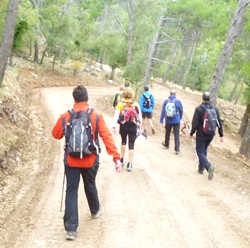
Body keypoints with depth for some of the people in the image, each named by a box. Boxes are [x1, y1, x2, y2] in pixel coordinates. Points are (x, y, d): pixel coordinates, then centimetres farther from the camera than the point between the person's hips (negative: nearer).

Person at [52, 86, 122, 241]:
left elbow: (56, 134, 8)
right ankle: (95, 210, 50)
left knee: (71, 192, 3)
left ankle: (71, 228, -5)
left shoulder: (65, 116, -7)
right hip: (90, 160, 1)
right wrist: (116, 157, -15)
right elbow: (107, 137, -14)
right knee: (90, 186, 25)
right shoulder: (96, 116, -9)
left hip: (71, 161, -1)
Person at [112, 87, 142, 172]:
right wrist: (139, 125, 20)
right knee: (131, 145, 1)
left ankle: (122, 159, 36)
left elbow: (116, 116, -12)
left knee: (123, 141, 25)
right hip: (133, 127, -1)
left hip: (123, 126, 1)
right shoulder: (135, 104, -3)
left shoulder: (120, 104, -7)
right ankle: (129, 164, -3)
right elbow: (139, 116, 5)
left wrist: (114, 126, -10)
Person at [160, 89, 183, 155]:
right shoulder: (178, 101, -9)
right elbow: (181, 111, 3)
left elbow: (163, 111, -9)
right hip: (176, 121, -2)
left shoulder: (166, 101, -7)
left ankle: (166, 144, 45)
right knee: (176, 135, 0)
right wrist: (180, 118, 20)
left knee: (167, 133, 23)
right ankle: (177, 150, -7)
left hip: (168, 121, 2)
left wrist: (161, 121, -5)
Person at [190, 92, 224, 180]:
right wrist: (221, 135, 8)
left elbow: (195, 124, -14)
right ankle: (201, 168, 27)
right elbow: (219, 123, 1)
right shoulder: (215, 109, -1)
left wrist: (191, 133, 0)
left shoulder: (199, 109, -15)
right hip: (211, 135, 5)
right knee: (204, 150, 22)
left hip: (201, 135, -5)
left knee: (200, 152, 2)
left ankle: (209, 166, -22)